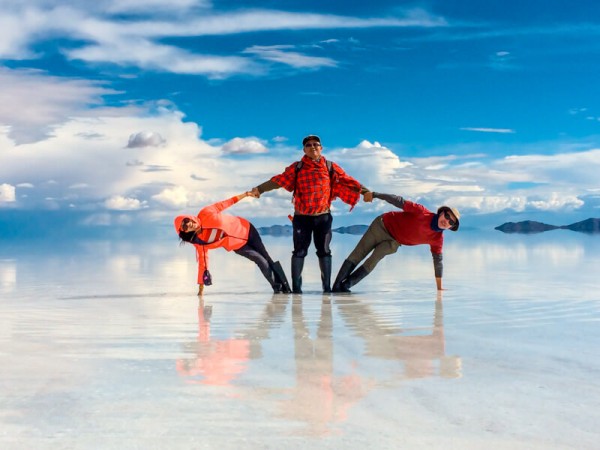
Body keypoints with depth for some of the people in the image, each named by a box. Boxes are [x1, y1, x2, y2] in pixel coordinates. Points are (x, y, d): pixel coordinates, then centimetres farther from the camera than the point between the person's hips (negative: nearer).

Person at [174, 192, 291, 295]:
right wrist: (201, 287, -11)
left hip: (245, 229, 0)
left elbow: (222, 204, -11)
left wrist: (244, 195, -5)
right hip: (237, 245, 0)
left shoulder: (205, 214, -22)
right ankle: (277, 287, 4)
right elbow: (202, 260, -11)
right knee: (261, 261, -14)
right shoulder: (198, 241, -17)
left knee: (266, 258, 6)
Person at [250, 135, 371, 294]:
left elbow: (347, 180, -1)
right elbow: (279, 180, -4)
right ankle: (296, 286, 9)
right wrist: (260, 189, -13)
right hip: (302, 217, -1)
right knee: (299, 251, 2)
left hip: (323, 216, 1)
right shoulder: (297, 168, 2)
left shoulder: (331, 167, 4)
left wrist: (365, 191, -9)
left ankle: (327, 286, 14)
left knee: (324, 251, 7)